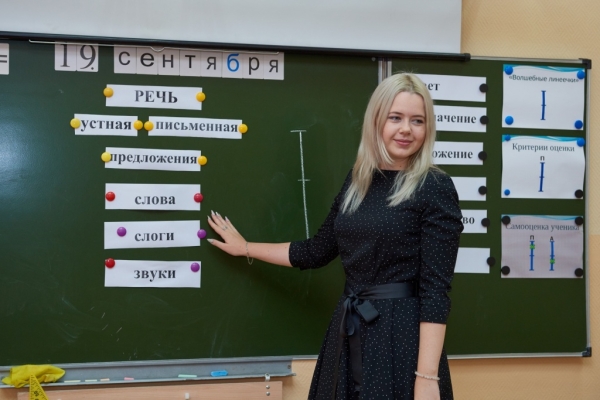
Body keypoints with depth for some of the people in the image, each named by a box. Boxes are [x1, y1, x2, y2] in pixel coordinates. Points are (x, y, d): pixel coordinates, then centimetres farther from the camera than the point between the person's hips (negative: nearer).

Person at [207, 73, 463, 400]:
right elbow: (317, 252, 16)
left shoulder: (435, 189, -10)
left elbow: (435, 289, -14)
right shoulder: (357, 181, 6)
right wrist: (246, 248, 24)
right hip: (348, 333, 6)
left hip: (401, 336, -5)